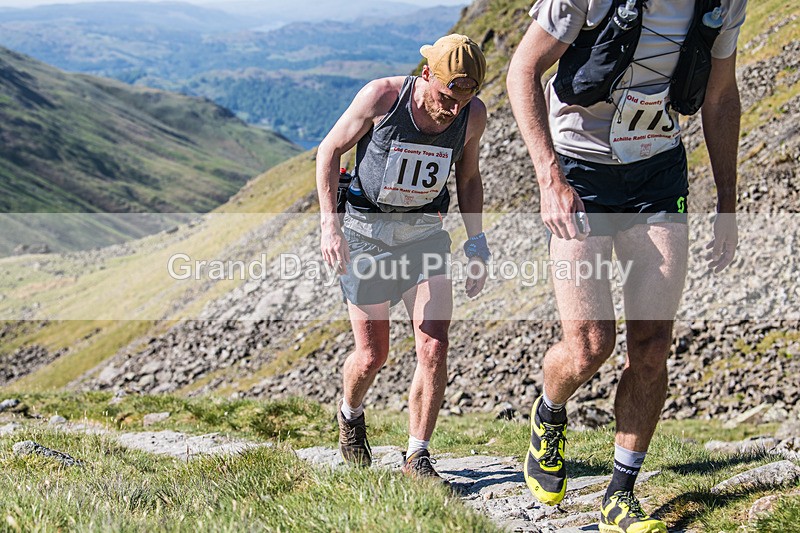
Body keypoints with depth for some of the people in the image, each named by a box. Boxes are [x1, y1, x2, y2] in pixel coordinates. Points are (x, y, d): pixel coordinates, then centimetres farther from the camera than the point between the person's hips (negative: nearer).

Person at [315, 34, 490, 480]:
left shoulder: (474, 115, -9)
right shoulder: (381, 96, -20)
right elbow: (330, 150, -8)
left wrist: (477, 241, 1)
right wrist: (330, 225, -16)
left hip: (425, 234, 2)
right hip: (367, 232, -2)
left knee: (434, 348, -12)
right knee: (372, 356, 4)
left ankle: (417, 456, 3)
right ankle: (350, 413, 38)